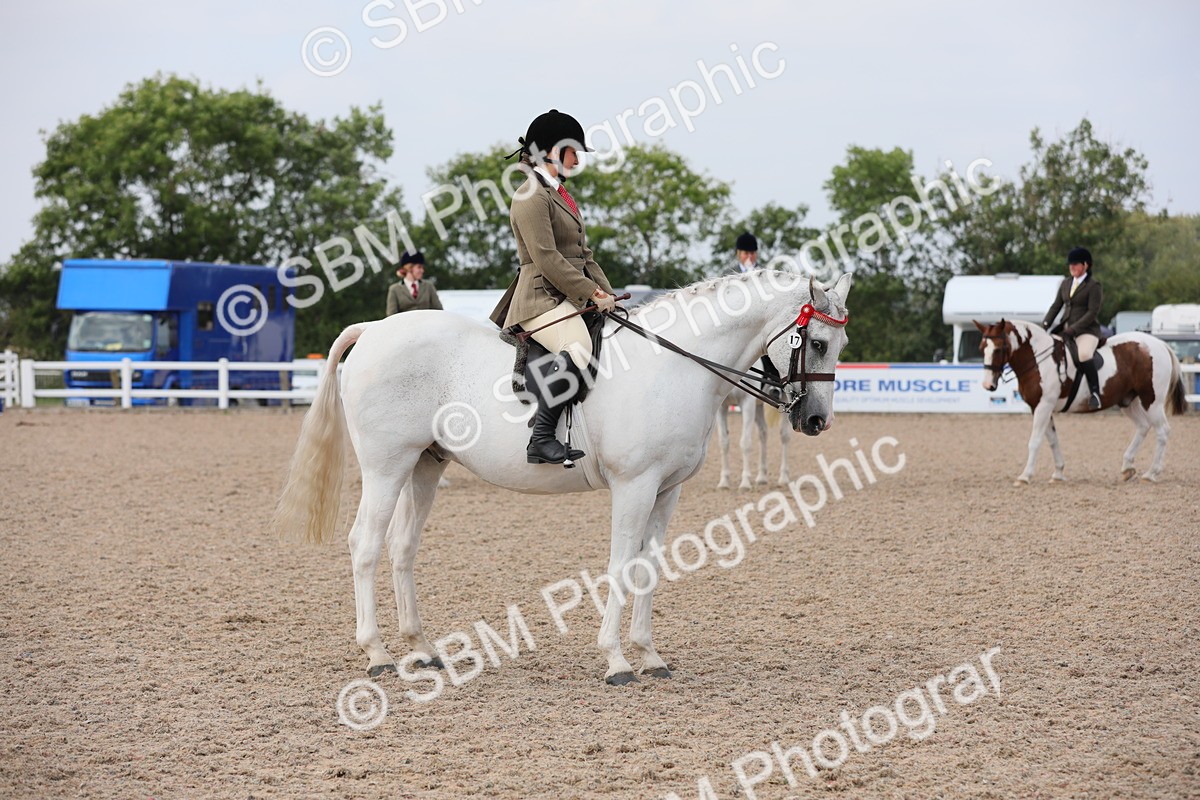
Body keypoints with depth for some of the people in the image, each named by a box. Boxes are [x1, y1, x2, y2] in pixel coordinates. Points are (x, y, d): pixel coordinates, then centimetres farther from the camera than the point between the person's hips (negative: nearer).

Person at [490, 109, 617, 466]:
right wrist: (592, 293, -17)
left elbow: (583, 255, 23)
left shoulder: (561, 194, 23)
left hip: (570, 300, 11)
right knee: (578, 348, -35)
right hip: (542, 298, -11)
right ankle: (541, 439, -36)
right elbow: (546, 257, -17)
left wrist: (606, 292, 9)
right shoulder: (532, 196, -9)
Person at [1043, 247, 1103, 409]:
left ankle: (1094, 392, -26)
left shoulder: (1093, 286, -5)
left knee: (1084, 354, -36)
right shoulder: (1066, 283, 16)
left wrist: (1074, 329, -21)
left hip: (1086, 330, -8)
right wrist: (1045, 324, 0)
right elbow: (1056, 306, 16)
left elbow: (1092, 312, -13)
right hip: (1065, 328, 8)